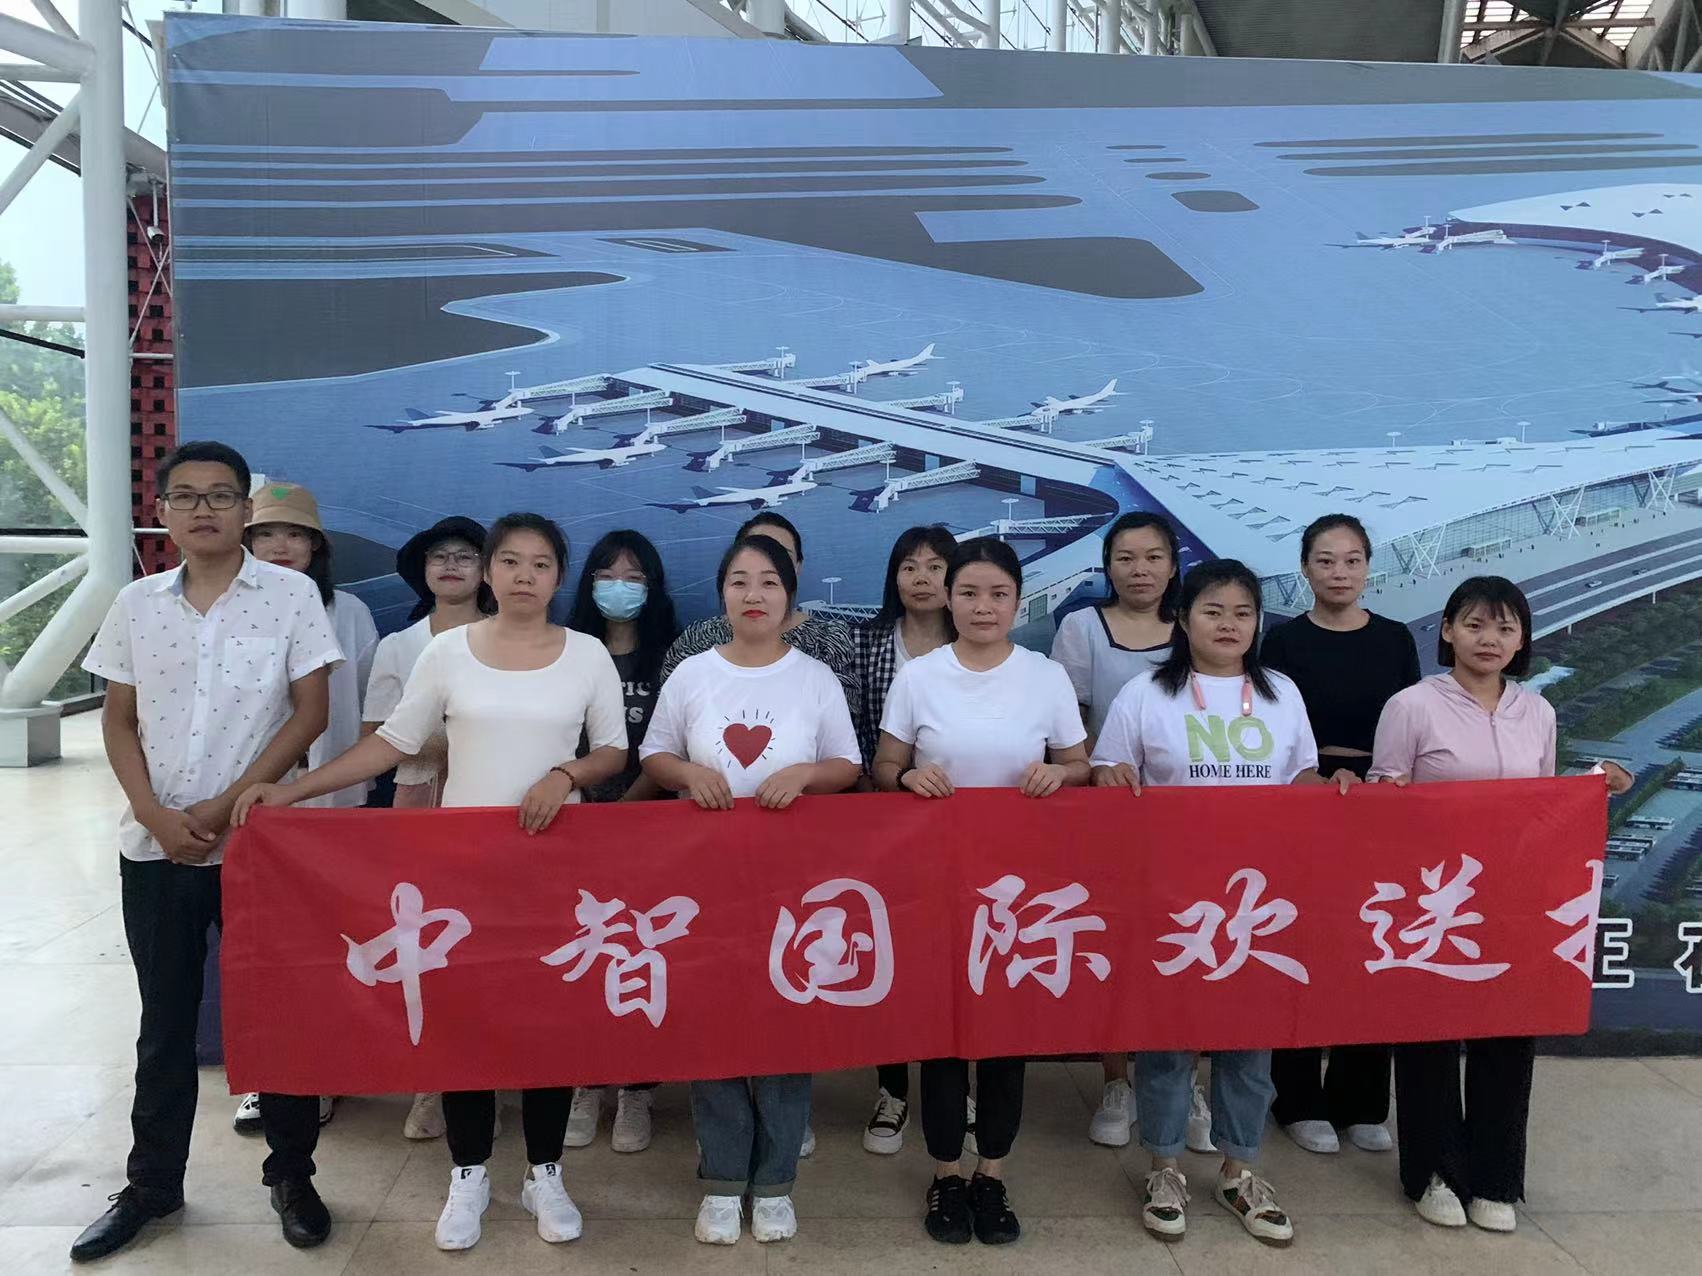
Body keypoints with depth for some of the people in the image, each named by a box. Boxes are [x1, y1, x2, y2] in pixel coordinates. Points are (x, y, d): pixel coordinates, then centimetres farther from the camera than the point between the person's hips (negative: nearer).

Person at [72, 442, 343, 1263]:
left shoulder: (291, 595, -4)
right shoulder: (136, 604, 6)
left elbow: (309, 714, -7)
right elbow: (119, 720, 8)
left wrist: (226, 805, -11)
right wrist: (155, 814, -6)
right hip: (154, 846, 3)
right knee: (164, 1021, 14)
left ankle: (291, 1174, 23)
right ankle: (152, 1183, 30)